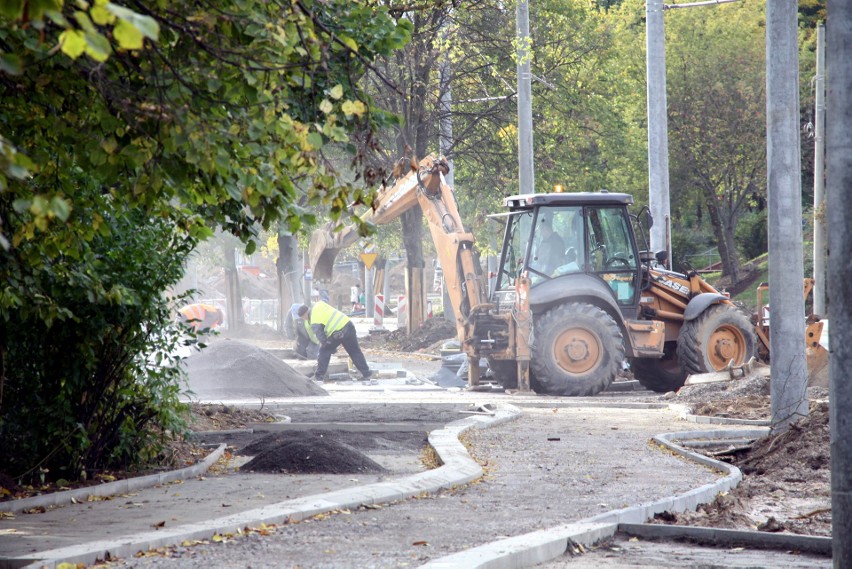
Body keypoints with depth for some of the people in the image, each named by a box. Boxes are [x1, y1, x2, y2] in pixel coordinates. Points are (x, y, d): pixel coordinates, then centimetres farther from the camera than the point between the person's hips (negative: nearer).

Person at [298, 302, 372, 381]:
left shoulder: (314, 323, -6)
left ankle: (319, 375, 14)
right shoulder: (319, 305, 11)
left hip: (338, 333, -7)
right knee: (355, 351, 17)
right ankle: (366, 373, 19)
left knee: (324, 351, 11)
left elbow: (321, 337, -6)